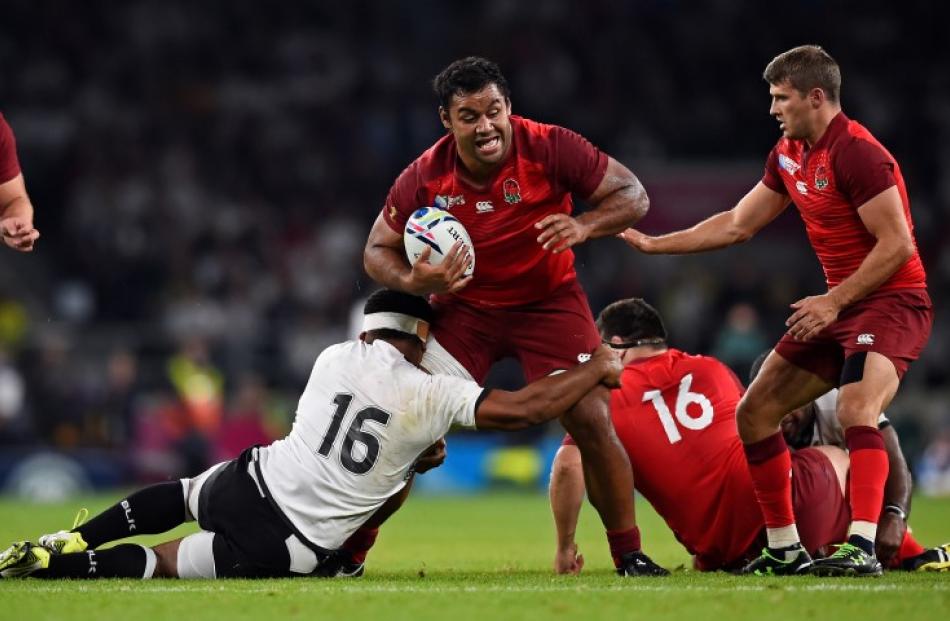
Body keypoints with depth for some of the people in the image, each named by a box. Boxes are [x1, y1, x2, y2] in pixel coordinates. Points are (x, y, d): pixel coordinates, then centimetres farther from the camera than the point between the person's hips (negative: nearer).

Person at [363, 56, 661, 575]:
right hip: (464, 308, 1)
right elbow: (377, 250, -5)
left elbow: (633, 196, -14)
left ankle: (628, 554, 3)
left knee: (591, 421, -12)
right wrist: (414, 281, -28)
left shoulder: (549, 148, -22)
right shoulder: (425, 177, -17)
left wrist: (582, 227, -34)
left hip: (549, 302, -1)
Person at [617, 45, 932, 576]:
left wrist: (834, 301, -24)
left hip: (893, 301, -10)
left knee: (856, 408, -33)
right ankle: (786, 549, 14)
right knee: (755, 412, 7)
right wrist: (652, 244, 19)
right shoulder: (789, 155, 9)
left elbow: (898, 245, -22)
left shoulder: (857, 153, -19)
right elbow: (738, 225, 20)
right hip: (840, 305, 10)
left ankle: (862, 548, -38)